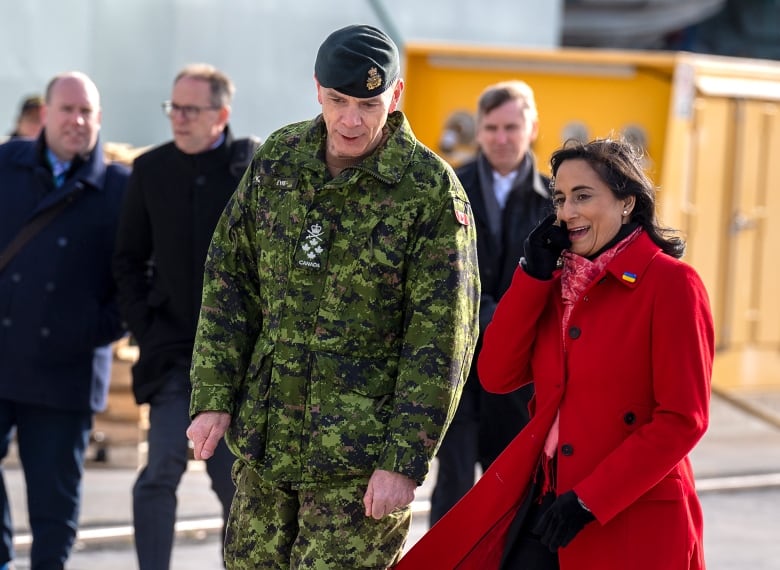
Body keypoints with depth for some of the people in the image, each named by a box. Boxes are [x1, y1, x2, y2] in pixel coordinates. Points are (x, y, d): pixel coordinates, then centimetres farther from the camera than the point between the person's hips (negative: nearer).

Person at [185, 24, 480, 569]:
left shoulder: (431, 190, -12)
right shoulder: (278, 159, 3)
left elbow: (441, 339, -13)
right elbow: (230, 279, 9)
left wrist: (405, 462, -16)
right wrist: (213, 396, 1)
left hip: (361, 453, -5)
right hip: (265, 437, 6)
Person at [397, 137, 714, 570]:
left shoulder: (671, 283, -10)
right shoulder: (561, 282, 10)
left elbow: (682, 419, -14)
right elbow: (496, 376, 4)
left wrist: (589, 500, -18)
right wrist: (533, 273, -3)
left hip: (629, 519, -6)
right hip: (542, 498, 6)